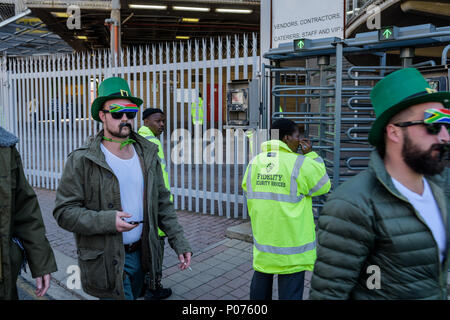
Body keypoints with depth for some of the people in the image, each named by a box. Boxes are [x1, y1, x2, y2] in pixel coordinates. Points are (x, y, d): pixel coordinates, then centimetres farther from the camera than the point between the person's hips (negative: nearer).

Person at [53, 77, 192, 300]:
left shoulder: (148, 155, 5)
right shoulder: (81, 161, -9)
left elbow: (163, 204, 8)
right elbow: (64, 211, -11)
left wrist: (179, 243, 2)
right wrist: (107, 220, -24)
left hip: (142, 255, 5)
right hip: (105, 262, -5)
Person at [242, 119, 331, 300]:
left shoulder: (255, 162, 0)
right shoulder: (301, 164, -15)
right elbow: (323, 186, 0)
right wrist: (311, 155, 2)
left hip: (262, 240, 6)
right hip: (291, 242, -5)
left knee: (261, 279, 24)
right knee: (290, 291, 7)